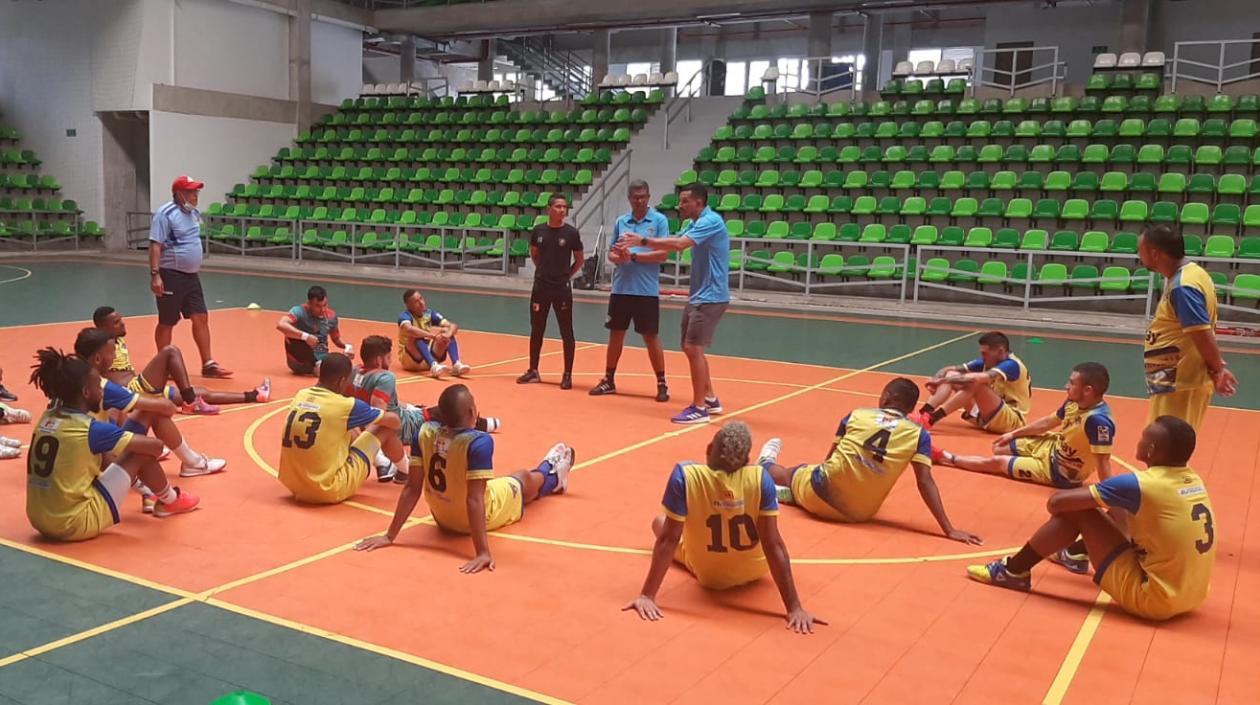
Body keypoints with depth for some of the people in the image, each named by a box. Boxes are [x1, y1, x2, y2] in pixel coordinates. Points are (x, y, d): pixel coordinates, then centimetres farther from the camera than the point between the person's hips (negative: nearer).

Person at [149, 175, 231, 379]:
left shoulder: (194, 213, 11)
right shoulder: (166, 214, -14)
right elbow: (155, 245, -17)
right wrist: (155, 274, -23)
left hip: (191, 275, 8)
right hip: (171, 275, -8)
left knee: (201, 318, 5)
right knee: (167, 323, 3)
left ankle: (208, 364, 11)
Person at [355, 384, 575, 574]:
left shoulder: (425, 432, -20)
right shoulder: (479, 442, -36)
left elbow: (412, 489, -17)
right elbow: (474, 500, -39)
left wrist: (390, 536, -12)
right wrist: (483, 552, -38)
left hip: (442, 519, 5)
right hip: (480, 519, -4)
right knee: (525, 478, 28)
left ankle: (550, 478, 67)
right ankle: (553, 476, 65)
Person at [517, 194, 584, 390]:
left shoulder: (571, 233, -7)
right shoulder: (538, 230, 1)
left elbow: (579, 259, 4)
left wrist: (566, 275, 3)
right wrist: (545, 270, 11)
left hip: (562, 289, -3)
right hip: (540, 287, 3)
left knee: (566, 332, 1)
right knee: (536, 330, 10)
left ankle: (568, 374, 8)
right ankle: (533, 371, 22)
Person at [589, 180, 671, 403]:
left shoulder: (659, 220, -3)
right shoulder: (620, 222, 10)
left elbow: (663, 254, -11)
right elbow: (612, 252, 13)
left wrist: (633, 256, -18)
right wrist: (616, 257, -10)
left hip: (647, 291, -4)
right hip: (621, 289, 4)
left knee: (651, 337, 2)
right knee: (616, 334, 11)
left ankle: (661, 384, 14)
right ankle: (609, 380, 23)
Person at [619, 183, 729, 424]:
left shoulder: (711, 221, -17)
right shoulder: (696, 224, 14)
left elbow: (679, 244, -28)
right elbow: (671, 244, 7)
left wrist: (643, 240, -24)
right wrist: (638, 247, -6)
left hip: (710, 297, -10)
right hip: (698, 296, 10)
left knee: (693, 347, -12)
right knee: (690, 347, 14)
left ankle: (699, 408, -5)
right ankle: (710, 399, 25)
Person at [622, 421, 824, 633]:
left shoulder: (685, 475, -30)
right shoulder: (760, 478, -27)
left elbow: (669, 539, -26)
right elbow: (774, 545, -26)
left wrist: (647, 595, -19)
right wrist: (794, 607, -21)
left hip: (706, 575, -1)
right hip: (754, 571, 1)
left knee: (659, 522, 27)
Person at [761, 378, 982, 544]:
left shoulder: (856, 414, 2)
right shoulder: (918, 434, -2)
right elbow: (925, 482, -10)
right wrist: (948, 529, -10)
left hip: (821, 496, 0)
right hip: (859, 515, 0)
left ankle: (767, 465, 60)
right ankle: (792, 493, 39)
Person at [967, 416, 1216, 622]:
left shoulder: (1140, 484, -18)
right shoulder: (1194, 480, 4)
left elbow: (1056, 502, -14)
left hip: (1152, 597, -8)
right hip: (1190, 596, 8)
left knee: (1076, 511, -6)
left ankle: (1013, 571, 7)